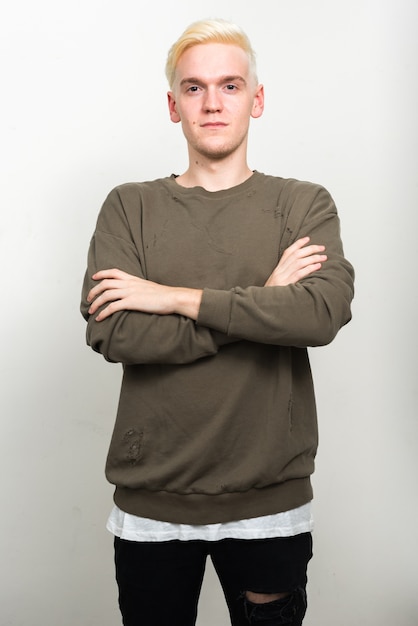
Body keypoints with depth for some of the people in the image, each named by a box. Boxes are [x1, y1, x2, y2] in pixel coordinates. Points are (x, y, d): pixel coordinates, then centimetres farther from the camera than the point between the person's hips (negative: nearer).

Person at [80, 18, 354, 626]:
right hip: (150, 500, 1)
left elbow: (324, 313, -18)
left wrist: (176, 296, -16)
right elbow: (112, 334, -13)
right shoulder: (130, 206, 2)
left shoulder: (305, 204, 1)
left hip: (271, 501, 0)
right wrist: (263, 305, -13)